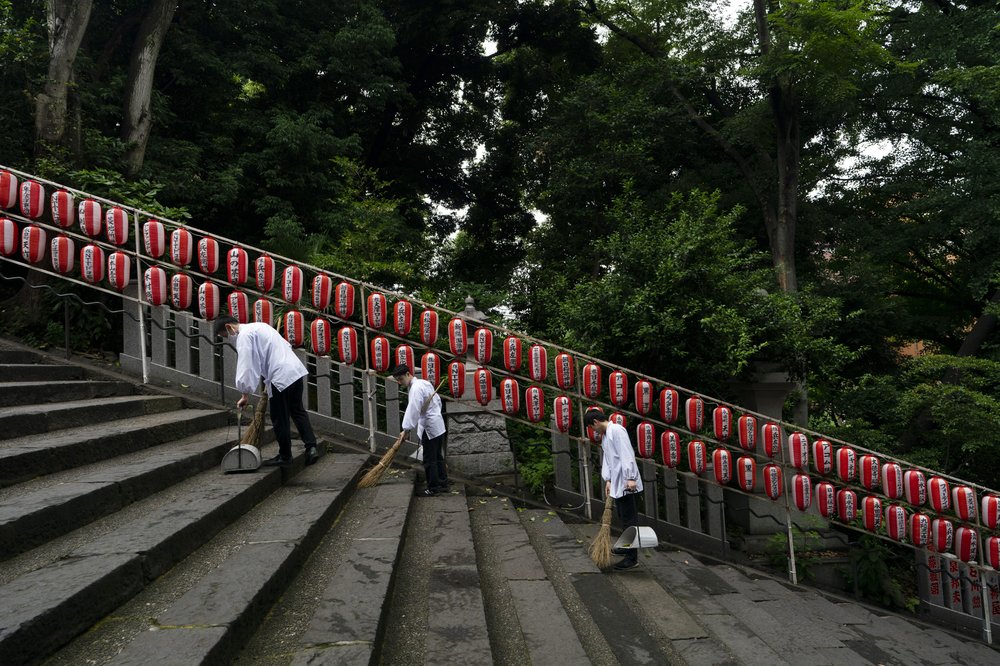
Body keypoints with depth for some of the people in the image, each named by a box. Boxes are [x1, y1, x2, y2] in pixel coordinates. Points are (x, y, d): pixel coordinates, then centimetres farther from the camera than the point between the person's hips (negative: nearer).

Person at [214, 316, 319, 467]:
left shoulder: (244, 335, -6)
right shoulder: (258, 327, 22)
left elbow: (246, 366, -13)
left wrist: (245, 394, -7)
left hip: (281, 377, -9)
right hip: (297, 370, 9)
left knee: (280, 419, 5)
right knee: (298, 410, 17)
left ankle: (285, 456, 16)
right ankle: (311, 447, 8)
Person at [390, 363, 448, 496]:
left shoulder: (415, 389, -18)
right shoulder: (424, 382, 11)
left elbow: (413, 411, -26)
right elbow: (438, 401, 18)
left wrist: (406, 429, -25)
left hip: (429, 428, -10)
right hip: (438, 425, 10)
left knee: (429, 460, 0)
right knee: (438, 457, 16)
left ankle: (433, 488, 7)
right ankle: (443, 484, 23)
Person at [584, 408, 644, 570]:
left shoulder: (616, 430, -13)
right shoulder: (605, 435, 18)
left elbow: (627, 455, -21)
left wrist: (630, 478, -25)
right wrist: (608, 480, 9)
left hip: (625, 483, -10)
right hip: (616, 483, 10)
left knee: (629, 519, -7)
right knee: (623, 517, 19)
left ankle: (632, 558, -4)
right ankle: (628, 546, 34)